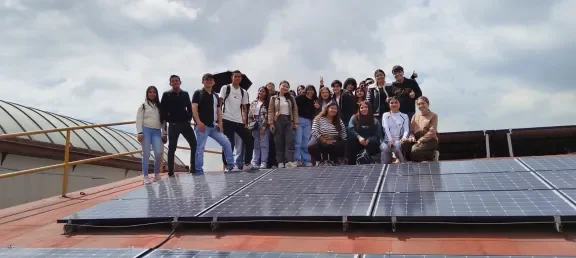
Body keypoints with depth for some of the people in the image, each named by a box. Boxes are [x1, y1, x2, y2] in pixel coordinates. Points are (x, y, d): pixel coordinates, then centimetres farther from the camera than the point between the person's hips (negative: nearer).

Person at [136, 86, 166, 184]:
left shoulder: (160, 106, 15)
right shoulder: (143, 106, 6)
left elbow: (163, 121, 16)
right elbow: (139, 120, 0)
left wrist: (164, 133, 10)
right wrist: (140, 133, -10)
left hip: (157, 132, 3)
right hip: (146, 130, -2)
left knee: (158, 153, -9)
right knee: (146, 154, -3)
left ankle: (157, 174, 9)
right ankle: (146, 176, 6)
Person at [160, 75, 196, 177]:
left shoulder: (185, 94, 10)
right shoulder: (166, 95, 1)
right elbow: (162, 109, -2)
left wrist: (189, 118, 2)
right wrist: (168, 120, -7)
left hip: (185, 123, 3)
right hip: (173, 125, -3)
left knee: (194, 144, -2)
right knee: (172, 148, 1)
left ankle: (194, 168, 9)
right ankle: (171, 172, 6)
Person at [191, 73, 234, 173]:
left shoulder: (215, 95, 18)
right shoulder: (198, 93, 0)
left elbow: (218, 110, 18)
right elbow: (194, 108, -9)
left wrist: (220, 123, 5)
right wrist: (198, 122, -19)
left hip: (213, 126, 6)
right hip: (202, 126, -6)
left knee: (226, 143, 3)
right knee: (200, 148, -5)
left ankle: (230, 165, 13)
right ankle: (199, 170, 2)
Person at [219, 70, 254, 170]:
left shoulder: (244, 92, 14)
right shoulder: (225, 88, 2)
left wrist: (245, 121, 7)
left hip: (239, 121, 5)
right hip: (227, 120, -5)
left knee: (249, 140, 2)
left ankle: (246, 163, 11)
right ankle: (227, 165, 6)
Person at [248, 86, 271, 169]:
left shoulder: (267, 103, 1)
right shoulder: (253, 103, 15)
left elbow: (267, 116, -7)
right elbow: (250, 115, 14)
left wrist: (263, 127, -13)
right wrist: (250, 126, 4)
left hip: (264, 126, -4)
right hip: (255, 126, 4)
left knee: (264, 144, -7)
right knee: (256, 145, 7)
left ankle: (264, 162, -8)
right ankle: (255, 162, 8)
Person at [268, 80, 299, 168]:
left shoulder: (291, 98, 14)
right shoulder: (274, 98, 7)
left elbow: (295, 111, 11)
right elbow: (270, 111, 0)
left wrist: (296, 123, 2)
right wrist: (271, 123, -9)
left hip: (289, 121, 2)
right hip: (278, 121, -2)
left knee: (290, 141, -10)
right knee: (279, 142, -1)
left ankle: (289, 161, -16)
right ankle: (280, 162, 2)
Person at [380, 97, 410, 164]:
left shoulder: (404, 116, 15)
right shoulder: (385, 115, 14)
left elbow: (406, 129, 2)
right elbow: (386, 128, -2)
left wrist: (404, 137, -22)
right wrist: (390, 140, -19)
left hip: (399, 139, 0)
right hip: (388, 139, 1)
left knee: (397, 146, -35)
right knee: (384, 148, -33)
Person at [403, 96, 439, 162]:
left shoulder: (433, 116, 2)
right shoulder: (415, 116, 17)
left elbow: (432, 132, -8)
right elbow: (411, 131, 13)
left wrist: (421, 140, -17)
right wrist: (412, 137, -11)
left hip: (430, 140, -4)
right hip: (416, 140, 4)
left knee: (414, 151, -32)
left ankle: (432, 155, -6)